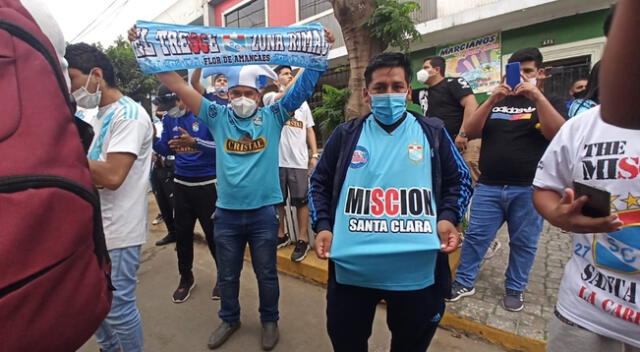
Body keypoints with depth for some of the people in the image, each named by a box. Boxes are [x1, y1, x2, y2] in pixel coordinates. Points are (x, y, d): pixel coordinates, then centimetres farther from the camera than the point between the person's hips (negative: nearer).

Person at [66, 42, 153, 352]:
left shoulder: (128, 114, -16)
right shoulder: (101, 115, 14)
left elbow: (112, 176, -26)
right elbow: (94, 168, 17)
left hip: (117, 231, -10)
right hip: (95, 226, 10)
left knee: (118, 307, 4)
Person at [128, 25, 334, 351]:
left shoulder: (273, 117, -2)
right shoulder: (217, 116, 1)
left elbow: (303, 86, -4)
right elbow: (177, 84, 0)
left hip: (264, 211, -2)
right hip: (226, 212, 2)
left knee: (266, 273, 16)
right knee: (227, 274, 20)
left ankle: (269, 320, 41)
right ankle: (229, 319, 45)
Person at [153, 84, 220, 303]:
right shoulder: (168, 119, 5)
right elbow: (165, 150, 10)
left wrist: (194, 141, -33)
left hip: (208, 184, -5)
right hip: (181, 183, 5)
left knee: (213, 232, 4)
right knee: (182, 232, 13)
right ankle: (186, 278, 32)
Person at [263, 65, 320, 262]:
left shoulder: (302, 102, 17)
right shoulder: (270, 97, 6)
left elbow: (309, 129, 14)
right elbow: (285, 95, -19)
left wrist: (315, 154, 4)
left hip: (299, 160, 2)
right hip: (277, 159, -1)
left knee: (301, 200, 1)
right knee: (277, 200, 9)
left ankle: (303, 239, 10)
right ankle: (281, 235, 25)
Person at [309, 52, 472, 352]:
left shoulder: (433, 133, 5)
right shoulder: (345, 135, 5)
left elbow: (459, 181, 11)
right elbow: (320, 183, 10)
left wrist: (448, 218, -7)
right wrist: (322, 225, -4)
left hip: (418, 271, 1)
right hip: (352, 270, 1)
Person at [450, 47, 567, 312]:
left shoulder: (551, 103, 8)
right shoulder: (495, 102, 12)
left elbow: (557, 134, -12)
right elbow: (469, 131, -2)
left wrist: (537, 96, -18)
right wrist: (492, 100, -12)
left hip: (529, 189, -1)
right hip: (488, 186, 1)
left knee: (523, 243, 10)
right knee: (475, 236, 5)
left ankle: (515, 289, 29)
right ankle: (464, 282, 19)